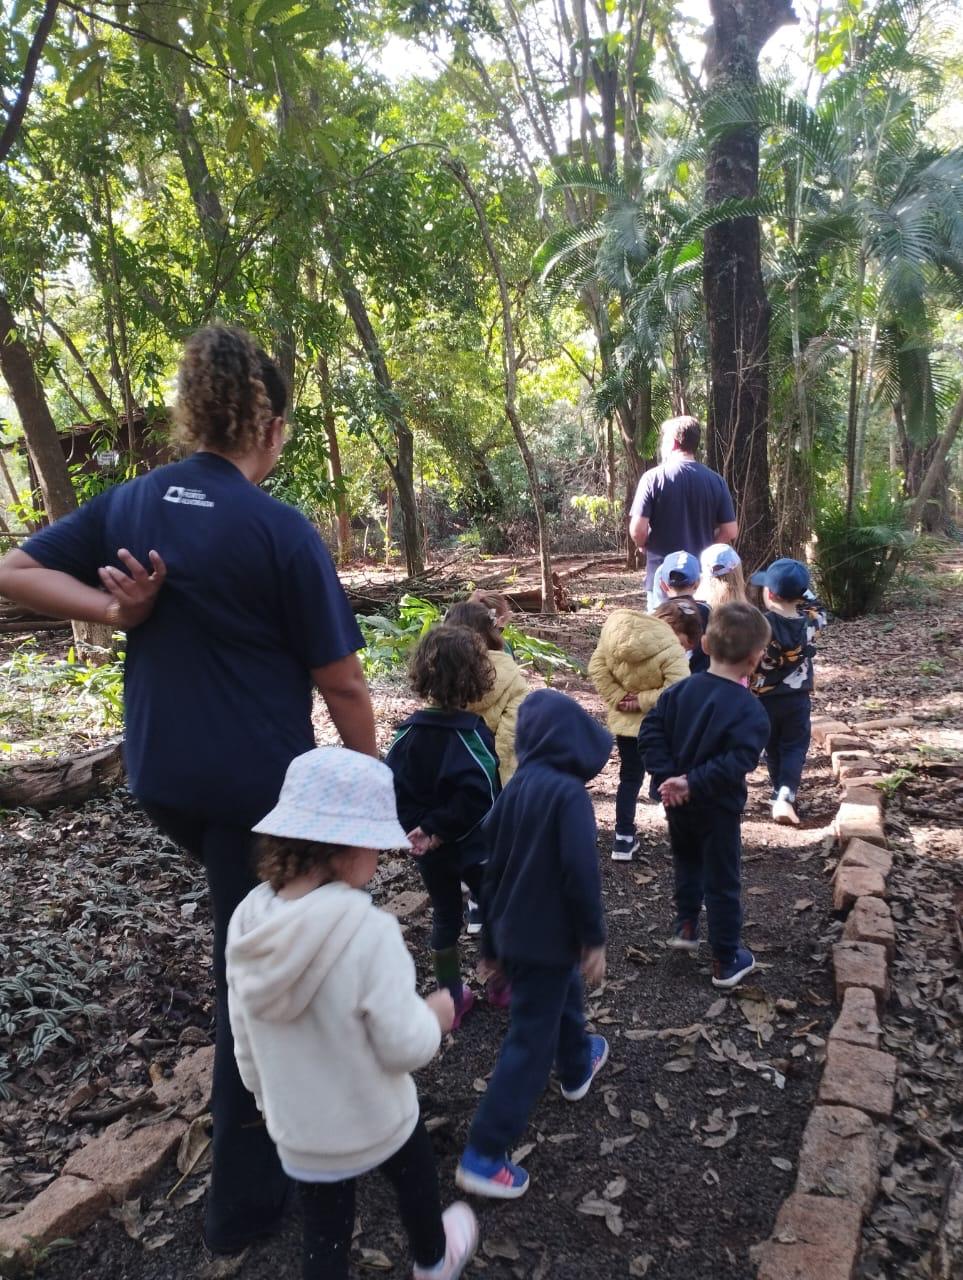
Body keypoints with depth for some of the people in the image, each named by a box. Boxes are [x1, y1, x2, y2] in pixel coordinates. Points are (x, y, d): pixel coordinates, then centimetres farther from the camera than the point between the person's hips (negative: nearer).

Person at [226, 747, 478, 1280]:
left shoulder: (248, 919, -15)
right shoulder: (370, 932, -33)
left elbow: (244, 1037, -2)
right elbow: (404, 1047, -25)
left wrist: (268, 1099, 14)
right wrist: (435, 1014, -5)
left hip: (296, 1130, 3)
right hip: (375, 1122, -2)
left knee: (323, 1236, 22)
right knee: (415, 1184, 28)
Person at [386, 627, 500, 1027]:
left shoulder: (410, 732, -7)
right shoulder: (471, 733, -20)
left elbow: (388, 787, -10)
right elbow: (478, 794, -30)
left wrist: (413, 827, -6)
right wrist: (439, 829, -21)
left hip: (428, 849, 4)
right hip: (473, 845, -4)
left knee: (445, 917, 19)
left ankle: (453, 1000, 29)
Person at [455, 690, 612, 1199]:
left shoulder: (516, 787, 1)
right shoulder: (569, 792, -20)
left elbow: (495, 867, 8)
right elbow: (581, 873, -24)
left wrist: (492, 941, 17)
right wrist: (594, 939, -12)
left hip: (513, 932, 8)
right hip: (548, 937, -8)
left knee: (563, 998, 31)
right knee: (531, 1041, 0)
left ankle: (578, 1068, 56)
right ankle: (482, 1156, 3)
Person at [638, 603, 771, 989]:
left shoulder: (680, 690, -5)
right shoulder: (750, 710, -20)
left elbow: (650, 732, -9)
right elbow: (736, 765, -29)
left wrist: (667, 776, -12)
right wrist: (694, 783, -23)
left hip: (678, 802, 5)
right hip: (717, 810, -5)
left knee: (687, 862, 30)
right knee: (722, 883, 10)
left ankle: (685, 926, 41)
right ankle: (726, 962, 22)